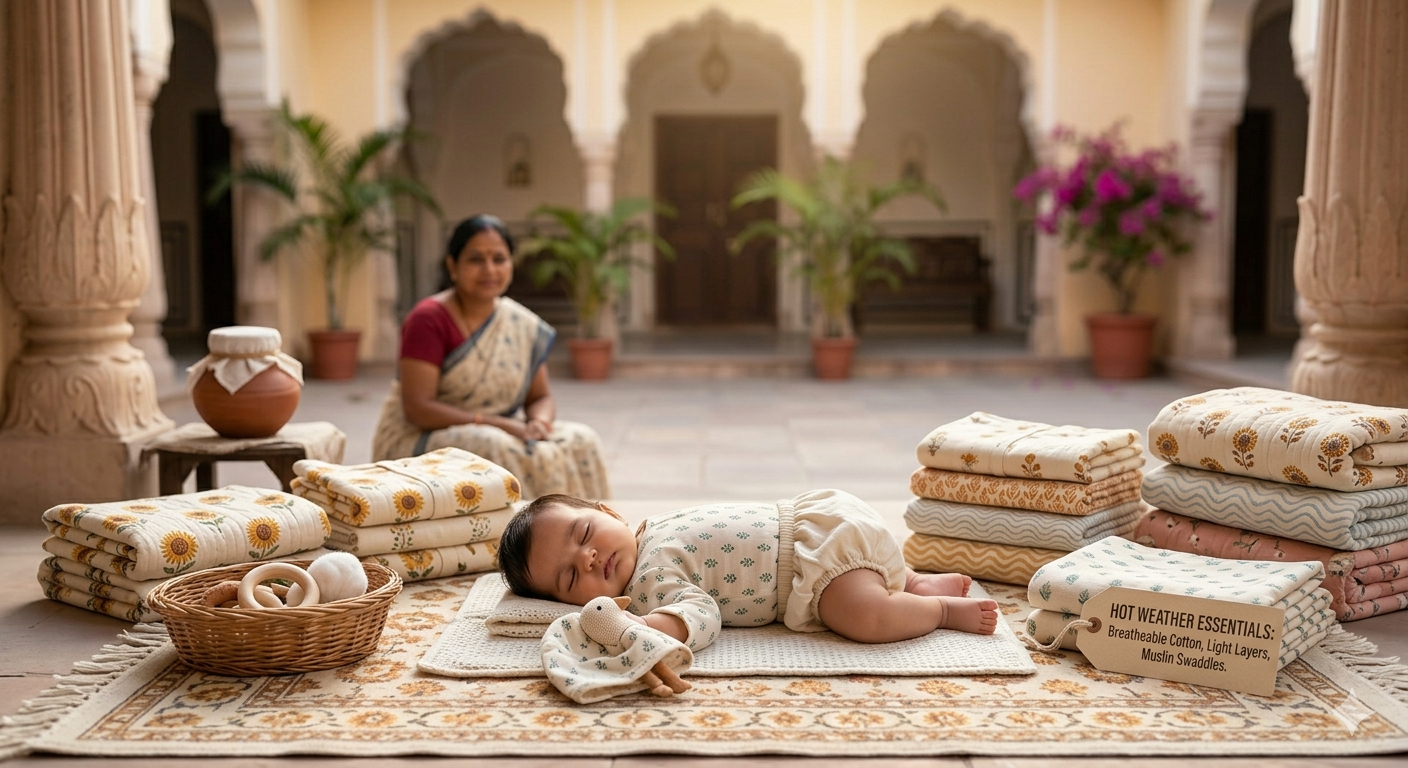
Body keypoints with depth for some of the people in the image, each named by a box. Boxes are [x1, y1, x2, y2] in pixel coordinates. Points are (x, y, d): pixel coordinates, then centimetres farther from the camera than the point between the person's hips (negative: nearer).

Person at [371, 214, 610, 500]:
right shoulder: (428, 320, -13)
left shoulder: (525, 326, 4)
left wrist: (539, 421, -15)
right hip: (418, 441, -5)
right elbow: (417, 409, -19)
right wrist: (502, 424, -24)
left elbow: (540, 397, 11)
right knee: (494, 449, -35)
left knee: (580, 441, -18)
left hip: (502, 434, 5)